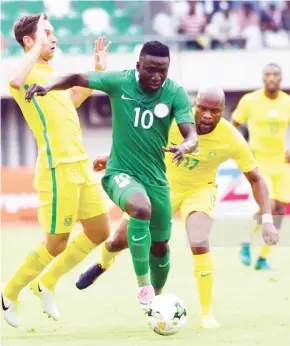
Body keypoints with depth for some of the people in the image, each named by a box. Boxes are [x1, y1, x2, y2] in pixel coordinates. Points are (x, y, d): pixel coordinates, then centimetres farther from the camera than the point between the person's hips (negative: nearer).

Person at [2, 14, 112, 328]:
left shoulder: (50, 72, 17)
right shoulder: (28, 72, -11)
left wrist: (98, 71, 31)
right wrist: (38, 46, -28)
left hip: (81, 163, 9)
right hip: (57, 168, -9)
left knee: (99, 232, 13)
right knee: (56, 245, -1)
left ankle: (47, 284, 27)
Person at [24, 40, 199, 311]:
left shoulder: (176, 94, -9)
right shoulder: (120, 82, -12)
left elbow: (191, 135, -18)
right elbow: (77, 79, -2)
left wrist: (185, 146, -41)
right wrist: (49, 86, -21)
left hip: (156, 177, 3)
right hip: (121, 173, -3)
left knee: (160, 246, 13)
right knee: (141, 208, -36)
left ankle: (156, 298, 42)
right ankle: (143, 284, -24)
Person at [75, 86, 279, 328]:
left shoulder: (232, 140, -28)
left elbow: (256, 179, -16)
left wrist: (267, 220, -24)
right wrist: (112, 157, -3)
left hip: (198, 191, -2)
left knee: (199, 245, -29)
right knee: (119, 241, 7)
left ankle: (207, 313, -10)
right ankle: (103, 263, 47)